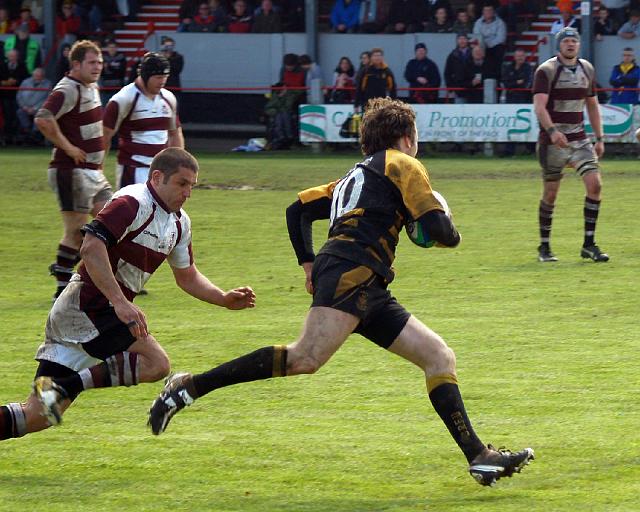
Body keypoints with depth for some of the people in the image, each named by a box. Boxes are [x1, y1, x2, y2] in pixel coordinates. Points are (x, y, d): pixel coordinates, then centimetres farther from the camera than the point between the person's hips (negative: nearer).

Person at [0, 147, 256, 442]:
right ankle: (63, 386, -21)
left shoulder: (179, 223, 16)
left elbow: (187, 276, 29)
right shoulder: (133, 203, -13)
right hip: (88, 305, -9)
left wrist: (225, 299, 14)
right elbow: (91, 247, -25)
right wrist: (120, 302, -31)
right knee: (156, 363, -20)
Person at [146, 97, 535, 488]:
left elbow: (298, 210, 30)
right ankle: (190, 387, -24)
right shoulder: (403, 165, 9)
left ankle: (480, 457, 1)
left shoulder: (355, 176, 33)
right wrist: (449, 230, 21)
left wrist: (308, 263, 25)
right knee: (306, 358, -25)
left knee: (440, 357, 8)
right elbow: (439, 230, -2)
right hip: (351, 274, -10)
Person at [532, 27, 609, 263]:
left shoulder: (587, 69, 11)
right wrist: (552, 131, -34)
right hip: (553, 141, -5)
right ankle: (544, 247, 15)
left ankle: (589, 245, -4)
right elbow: (539, 106, -19)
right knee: (550, 194, 1)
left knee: (595, 184, -11)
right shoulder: (546, 71, -8)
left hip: (579, 140, 5)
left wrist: (599, 138, 14)